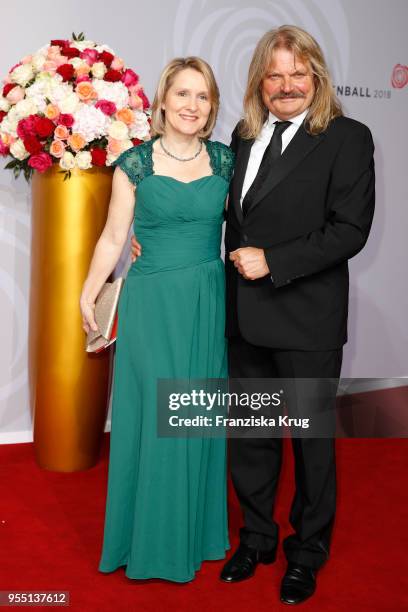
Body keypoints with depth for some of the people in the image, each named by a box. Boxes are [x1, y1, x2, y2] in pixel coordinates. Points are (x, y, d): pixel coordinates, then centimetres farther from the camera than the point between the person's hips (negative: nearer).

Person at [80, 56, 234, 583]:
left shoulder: (226, 160, 5)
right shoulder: (135, 163, -1)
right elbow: (113, 237, 3)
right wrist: (87, 295, 4)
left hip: (209, 303, 2)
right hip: (151, 303, -2)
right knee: (153, 417, 3)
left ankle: (199, 530, 31)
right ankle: (152, 539, 23)